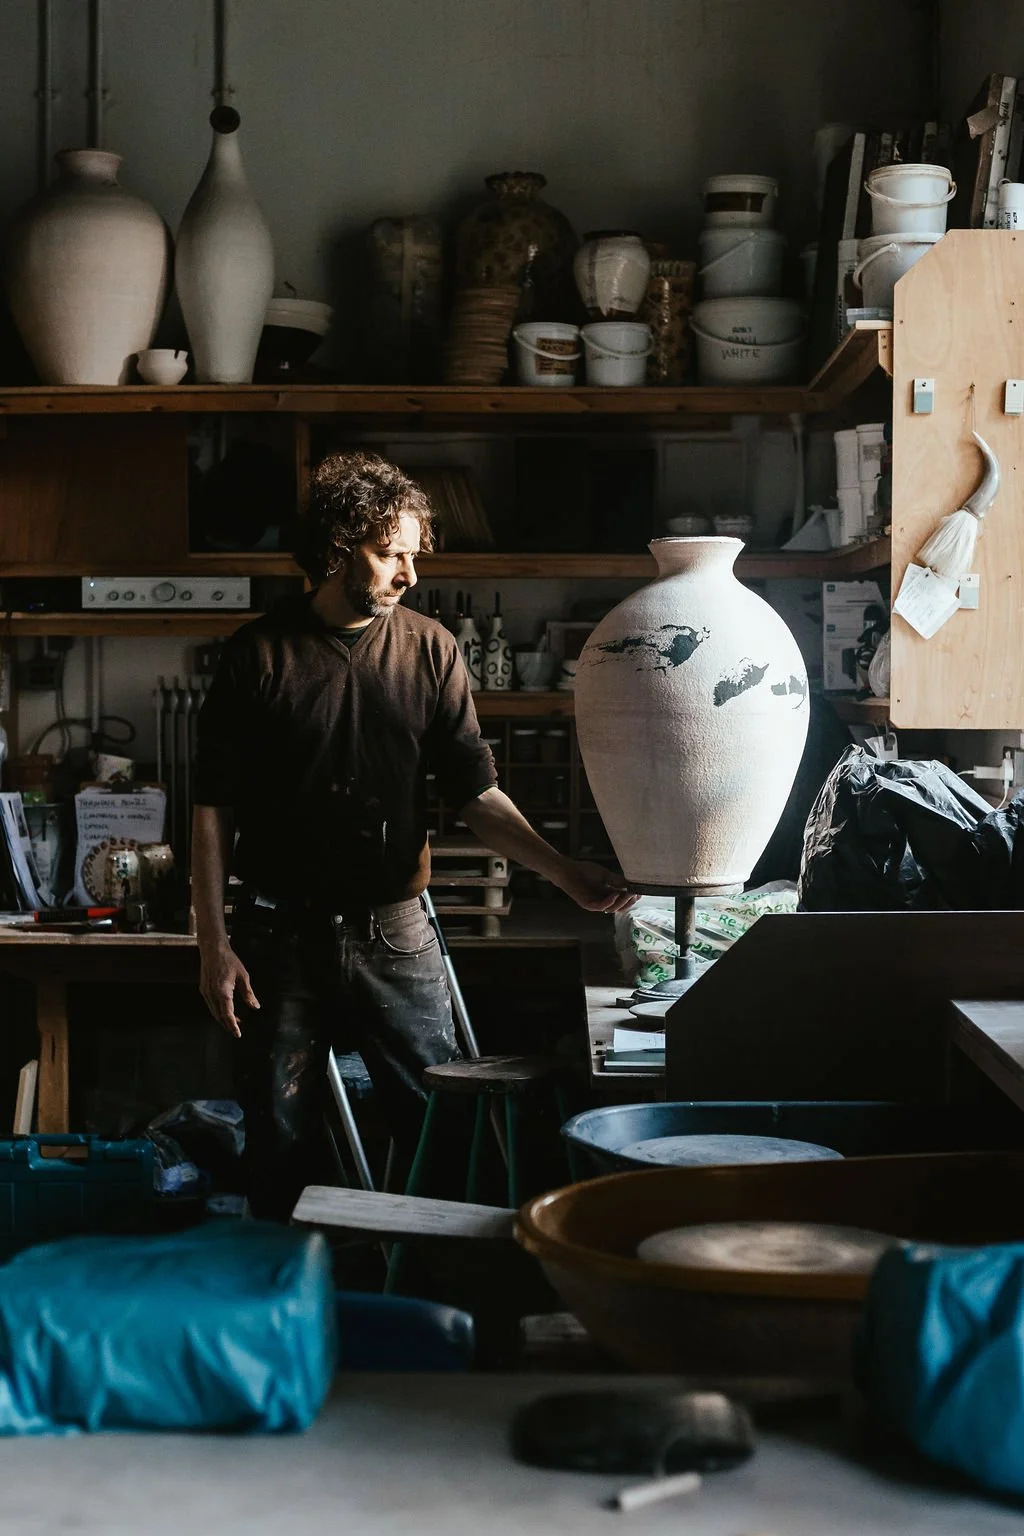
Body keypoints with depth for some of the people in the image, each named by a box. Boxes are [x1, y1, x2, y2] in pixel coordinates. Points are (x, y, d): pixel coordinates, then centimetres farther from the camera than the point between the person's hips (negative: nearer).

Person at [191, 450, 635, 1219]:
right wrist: (214, 946, -7)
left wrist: (566, 873, -10)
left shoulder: (430, 650, 2)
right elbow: (215, 810, -2)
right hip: (282, 938, -1)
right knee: (280, 1153, 7)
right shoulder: (259, 654, -3)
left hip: (395, 934, 1)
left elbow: (476, 793, 2)